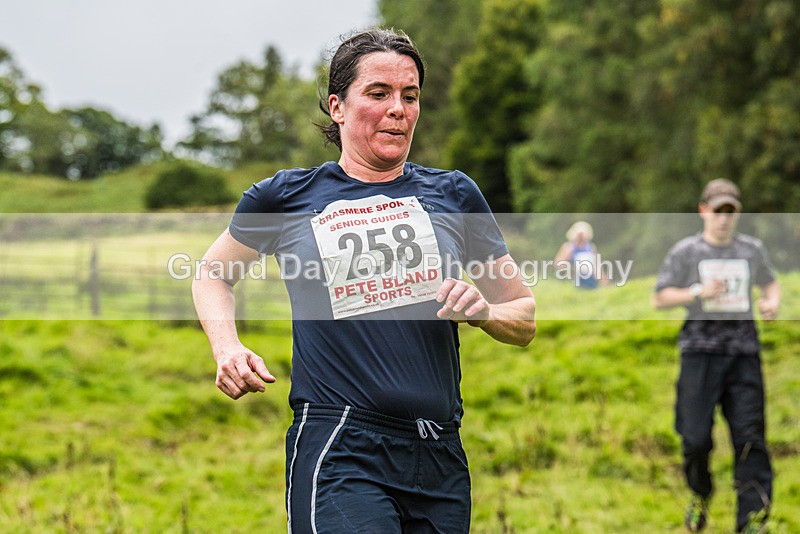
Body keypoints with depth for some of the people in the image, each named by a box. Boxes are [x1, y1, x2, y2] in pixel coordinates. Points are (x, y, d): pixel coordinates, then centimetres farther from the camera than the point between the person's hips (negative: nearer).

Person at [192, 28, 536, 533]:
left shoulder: (454, 194, 12)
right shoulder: (287, 197, 6)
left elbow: (525, 318, 19)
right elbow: (212, 273, 24)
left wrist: (483, 310, -4)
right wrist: (227, 348, 5)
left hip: (442, 457, 4)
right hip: (338, 452, -4)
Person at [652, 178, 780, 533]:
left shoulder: (752, 250, 11)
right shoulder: (686, 252, 4)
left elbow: (770, 283, 28)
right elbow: (659, 299, 3)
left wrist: (772, 303, 6)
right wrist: (699, 293, -11)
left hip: (743, 354, 2)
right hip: (701, 352, -2)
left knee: (750, 435, -7)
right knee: (696, 437, -3)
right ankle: (700, 495, 27)